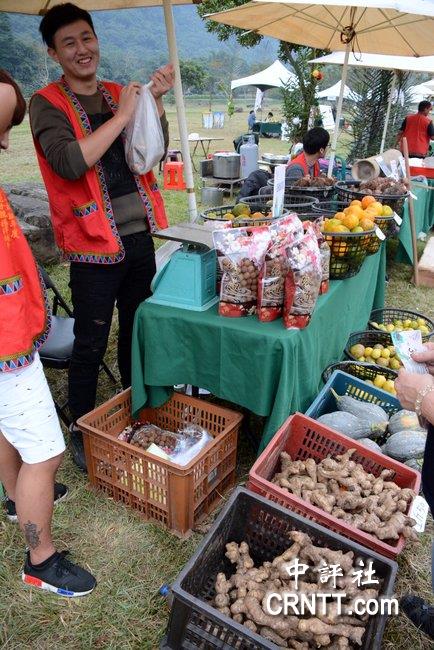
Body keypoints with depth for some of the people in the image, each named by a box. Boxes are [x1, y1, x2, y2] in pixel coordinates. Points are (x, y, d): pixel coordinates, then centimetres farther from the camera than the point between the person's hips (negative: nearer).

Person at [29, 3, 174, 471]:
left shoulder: (118, 94, 12)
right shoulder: (47, 104, -4)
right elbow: (69, 163, -22)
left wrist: (155, 101, -6)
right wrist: (121, 116, -17)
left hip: (139, 237, 6)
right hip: (94, 246, -5)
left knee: (137, 332, 17)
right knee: (90, 347, 3)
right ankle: (81, 432, 24)